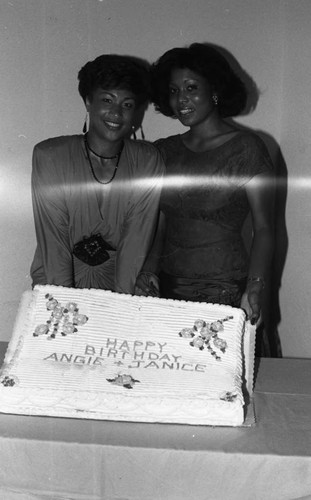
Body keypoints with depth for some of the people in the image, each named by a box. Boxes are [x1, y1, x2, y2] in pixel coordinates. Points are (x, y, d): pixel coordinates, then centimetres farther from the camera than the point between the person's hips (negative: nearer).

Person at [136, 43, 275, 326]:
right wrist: (148, 271, -5)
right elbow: (158, 225, 11)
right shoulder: (164, 151, 9)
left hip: (225, 292, -4)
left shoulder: (246, 149, -4)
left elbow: (264, 228, -7)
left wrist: (254, 288, -20)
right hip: (167, 287, 4)